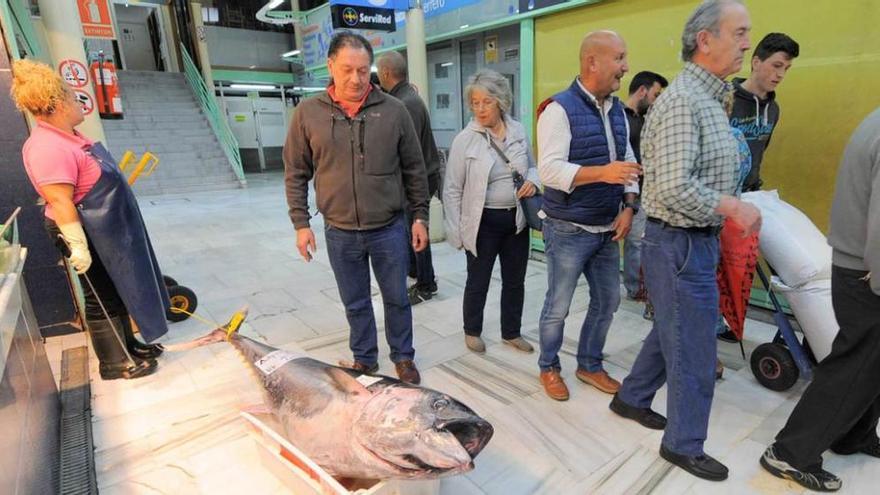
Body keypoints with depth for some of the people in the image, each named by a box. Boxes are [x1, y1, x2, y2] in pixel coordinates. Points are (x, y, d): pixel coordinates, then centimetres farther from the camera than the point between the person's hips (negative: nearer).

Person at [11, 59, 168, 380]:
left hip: (109, 229, 10)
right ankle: (114, 363, 18)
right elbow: (59, 201, -27)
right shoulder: (49, 148, -24)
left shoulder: (67, 135, 8)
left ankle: (128, 345, 35)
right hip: (89, 234, -10)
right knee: (103, 298, 3)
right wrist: (77, 246, -26)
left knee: (120, 290, 19)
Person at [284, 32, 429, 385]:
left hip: (389, 229, 0)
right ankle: (364, 359, 36)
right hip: (340, 233, 1)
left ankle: (403, 357, 34)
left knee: (397, 298, 13)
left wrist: (420, 216, 0)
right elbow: (295, 174, 3)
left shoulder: (393, 110, -4)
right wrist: (301, 223, -1)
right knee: (355, 303, 16)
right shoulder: (308, 113, -3)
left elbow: (414, 169, 2)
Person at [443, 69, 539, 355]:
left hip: (517, 219, 4)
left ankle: (511, 333, 37)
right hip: (484, 222, -4)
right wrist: (456, 232, -8)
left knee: (515, 281, 16)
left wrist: (533, 181, -9)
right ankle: (472, 331, 35)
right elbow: (452, 190, -7)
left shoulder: (518, 130, 1)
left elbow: (532, 166, 15)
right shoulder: (464, 140, -10)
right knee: (478, 282, 11)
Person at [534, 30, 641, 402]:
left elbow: (628, 162, 11)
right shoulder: (560, 109, -14)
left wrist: (629, 206, -2)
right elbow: (549, 170, -22)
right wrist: (602, 172, -30)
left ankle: (589, 365, 36)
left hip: (606, 230, 8)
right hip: (569, 231, -7)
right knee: (558, 307, 6)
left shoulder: (617, 110, 10)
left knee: (607, 301, 16)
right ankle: (549, 368, 28)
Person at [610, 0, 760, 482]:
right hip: (680, 244, -10)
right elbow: (674, 188, -28)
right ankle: (684, 445, 25)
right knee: (693, 352, 4)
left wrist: (733, 206, 7)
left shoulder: (709, 97, 13)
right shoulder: (682, 100, -18)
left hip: (696, 240, 10)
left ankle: (631, 398, 41)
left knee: (671, 331, 22)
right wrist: (732, 206, -18)